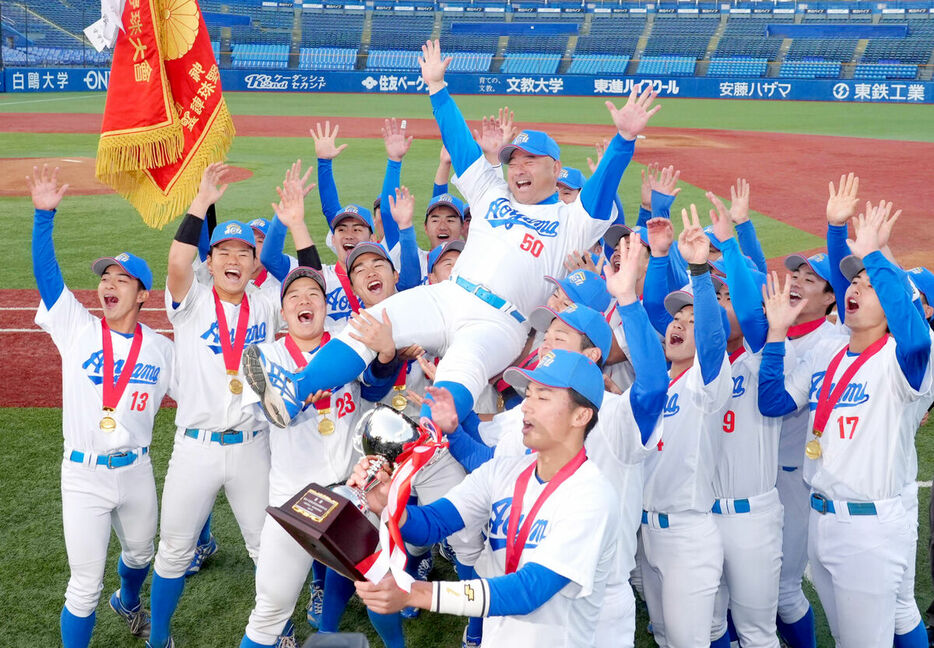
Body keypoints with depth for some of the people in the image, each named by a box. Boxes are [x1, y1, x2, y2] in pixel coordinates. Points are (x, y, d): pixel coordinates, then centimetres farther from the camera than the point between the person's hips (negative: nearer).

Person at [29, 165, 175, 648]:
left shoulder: (161, 349, -1)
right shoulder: (77, 329, -7)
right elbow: (45, 272, -16)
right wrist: (44, 214, -25)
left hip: (137, 472, 3)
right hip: (84, 475, -3)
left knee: (140, 554, 27)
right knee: (85, 585, 0)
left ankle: (128, 603, 59)